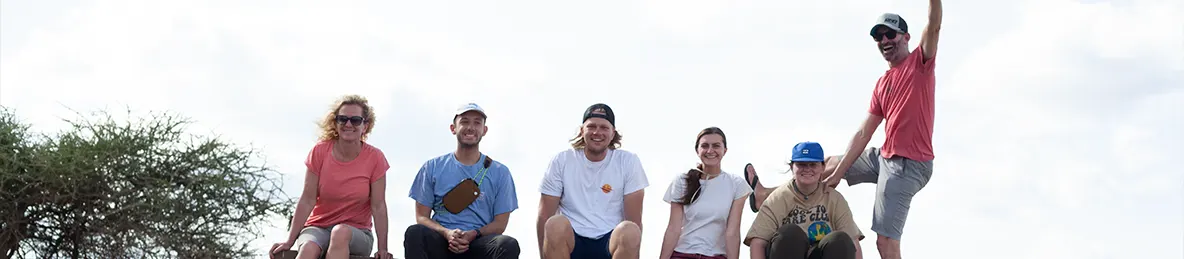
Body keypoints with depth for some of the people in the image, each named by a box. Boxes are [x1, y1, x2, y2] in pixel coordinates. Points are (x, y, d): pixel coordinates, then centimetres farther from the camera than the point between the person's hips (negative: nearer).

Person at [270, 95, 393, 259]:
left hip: (356, 234, -1)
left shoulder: (374, 158, -5)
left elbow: (378, 206, -8)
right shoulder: (319, 152, -2)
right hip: (318, 227, 1)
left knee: (341, 232, -37)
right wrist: (290, 241, -12)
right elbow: (308, 200, -5)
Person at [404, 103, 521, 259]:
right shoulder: (433, 168, 12)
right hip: (440, 243, 1)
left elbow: (500, 223, 9)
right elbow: (422, 216, 9)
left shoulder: (500, 172, 12)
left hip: (478, 245, 0)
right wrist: (446, 233, -12)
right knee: (415, 233, -32)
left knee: (509, 245, -33)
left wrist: (473, 234, -12)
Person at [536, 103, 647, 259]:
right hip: (571, 242, 0)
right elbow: (544, 216, -2)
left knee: (630, 231, -33)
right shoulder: (561, 162, 0)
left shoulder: (629, 162, -1)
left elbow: (634, 220, -3)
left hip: (611, 243, 0)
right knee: (556, 225, -33)